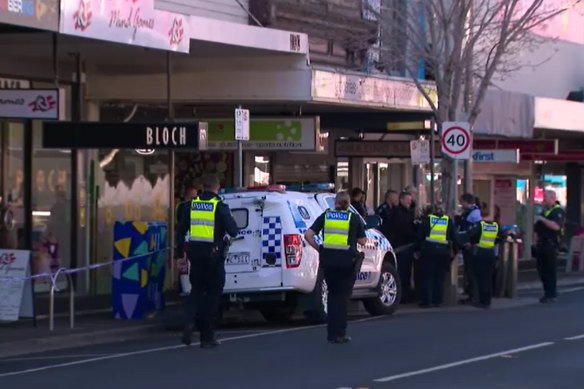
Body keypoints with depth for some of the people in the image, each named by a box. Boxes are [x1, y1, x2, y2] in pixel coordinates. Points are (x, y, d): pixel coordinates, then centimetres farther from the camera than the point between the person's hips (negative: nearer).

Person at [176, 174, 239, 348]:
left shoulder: (192, 205, 5)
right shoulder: (220, 207, -8)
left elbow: (181, 230, 8)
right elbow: (233, 231, -11)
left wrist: (179, 251, 17)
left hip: (195, 252, 4)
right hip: (213, 254, -4)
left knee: (197, 289, 18)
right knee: (213, 293, 7)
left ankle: (189, 323, -6)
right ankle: (207, 337, 8)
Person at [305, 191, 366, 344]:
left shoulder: (325, 216, 6)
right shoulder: (354, 219, 1)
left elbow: (308, 235, -1)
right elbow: (362, 241, 6)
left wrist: (319, 249, 8)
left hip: (328, 260, 2)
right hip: (347, 261, -2)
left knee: (333, 294, 17)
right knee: (342, 297, 6)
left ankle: (332, 332, 18)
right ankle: (339, 334, 4)